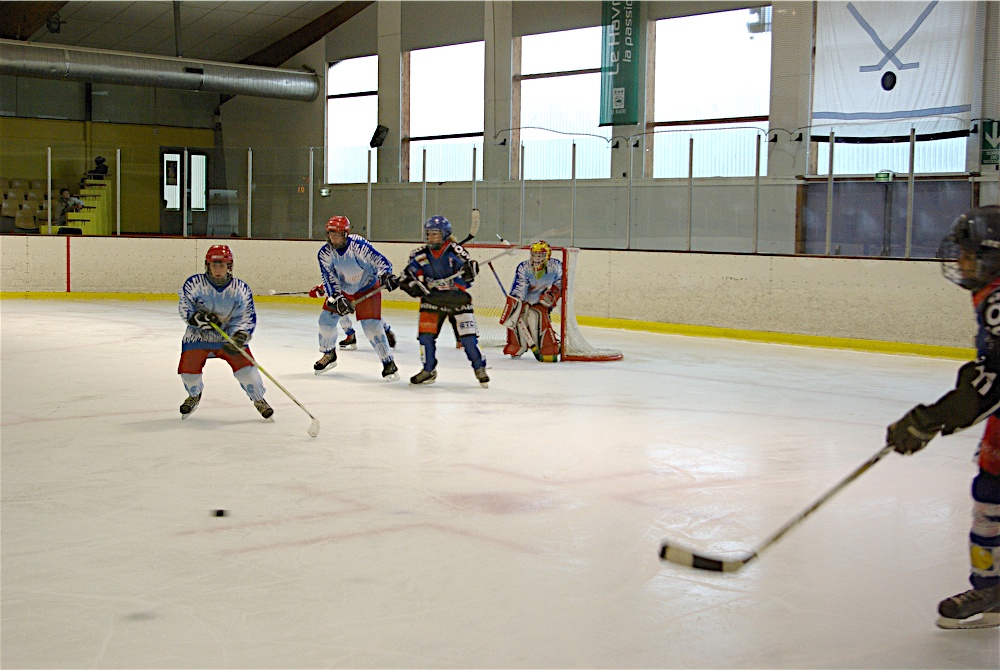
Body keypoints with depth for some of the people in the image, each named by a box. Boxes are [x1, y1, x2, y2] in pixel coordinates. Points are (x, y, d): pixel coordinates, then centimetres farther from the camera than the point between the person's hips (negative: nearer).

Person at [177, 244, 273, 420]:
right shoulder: (194, 283, -12)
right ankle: (194, 396, 26)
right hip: (198, 335, 0)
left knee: (244, 365, -15)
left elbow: (247, 317, -12)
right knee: (188, 368, -10)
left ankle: (259, 400, 8)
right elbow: (184, 308, -9)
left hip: (229, 335, 0)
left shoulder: (241, 289, -10)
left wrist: (240, 337, -28)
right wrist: (199, 318, -27)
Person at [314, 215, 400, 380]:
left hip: (368, 287, -5)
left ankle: (388, 363, -7)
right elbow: (329, 280, -16)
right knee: (326, 318, 2)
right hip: (342, 288, 5)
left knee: (371, 324, -17)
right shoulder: (324, 253, -15)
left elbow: (380, 260, -29)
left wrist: (386, 275, -47)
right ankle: (329, 355, 27)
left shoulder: (358, 245, -29)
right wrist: (337, 299, -29)